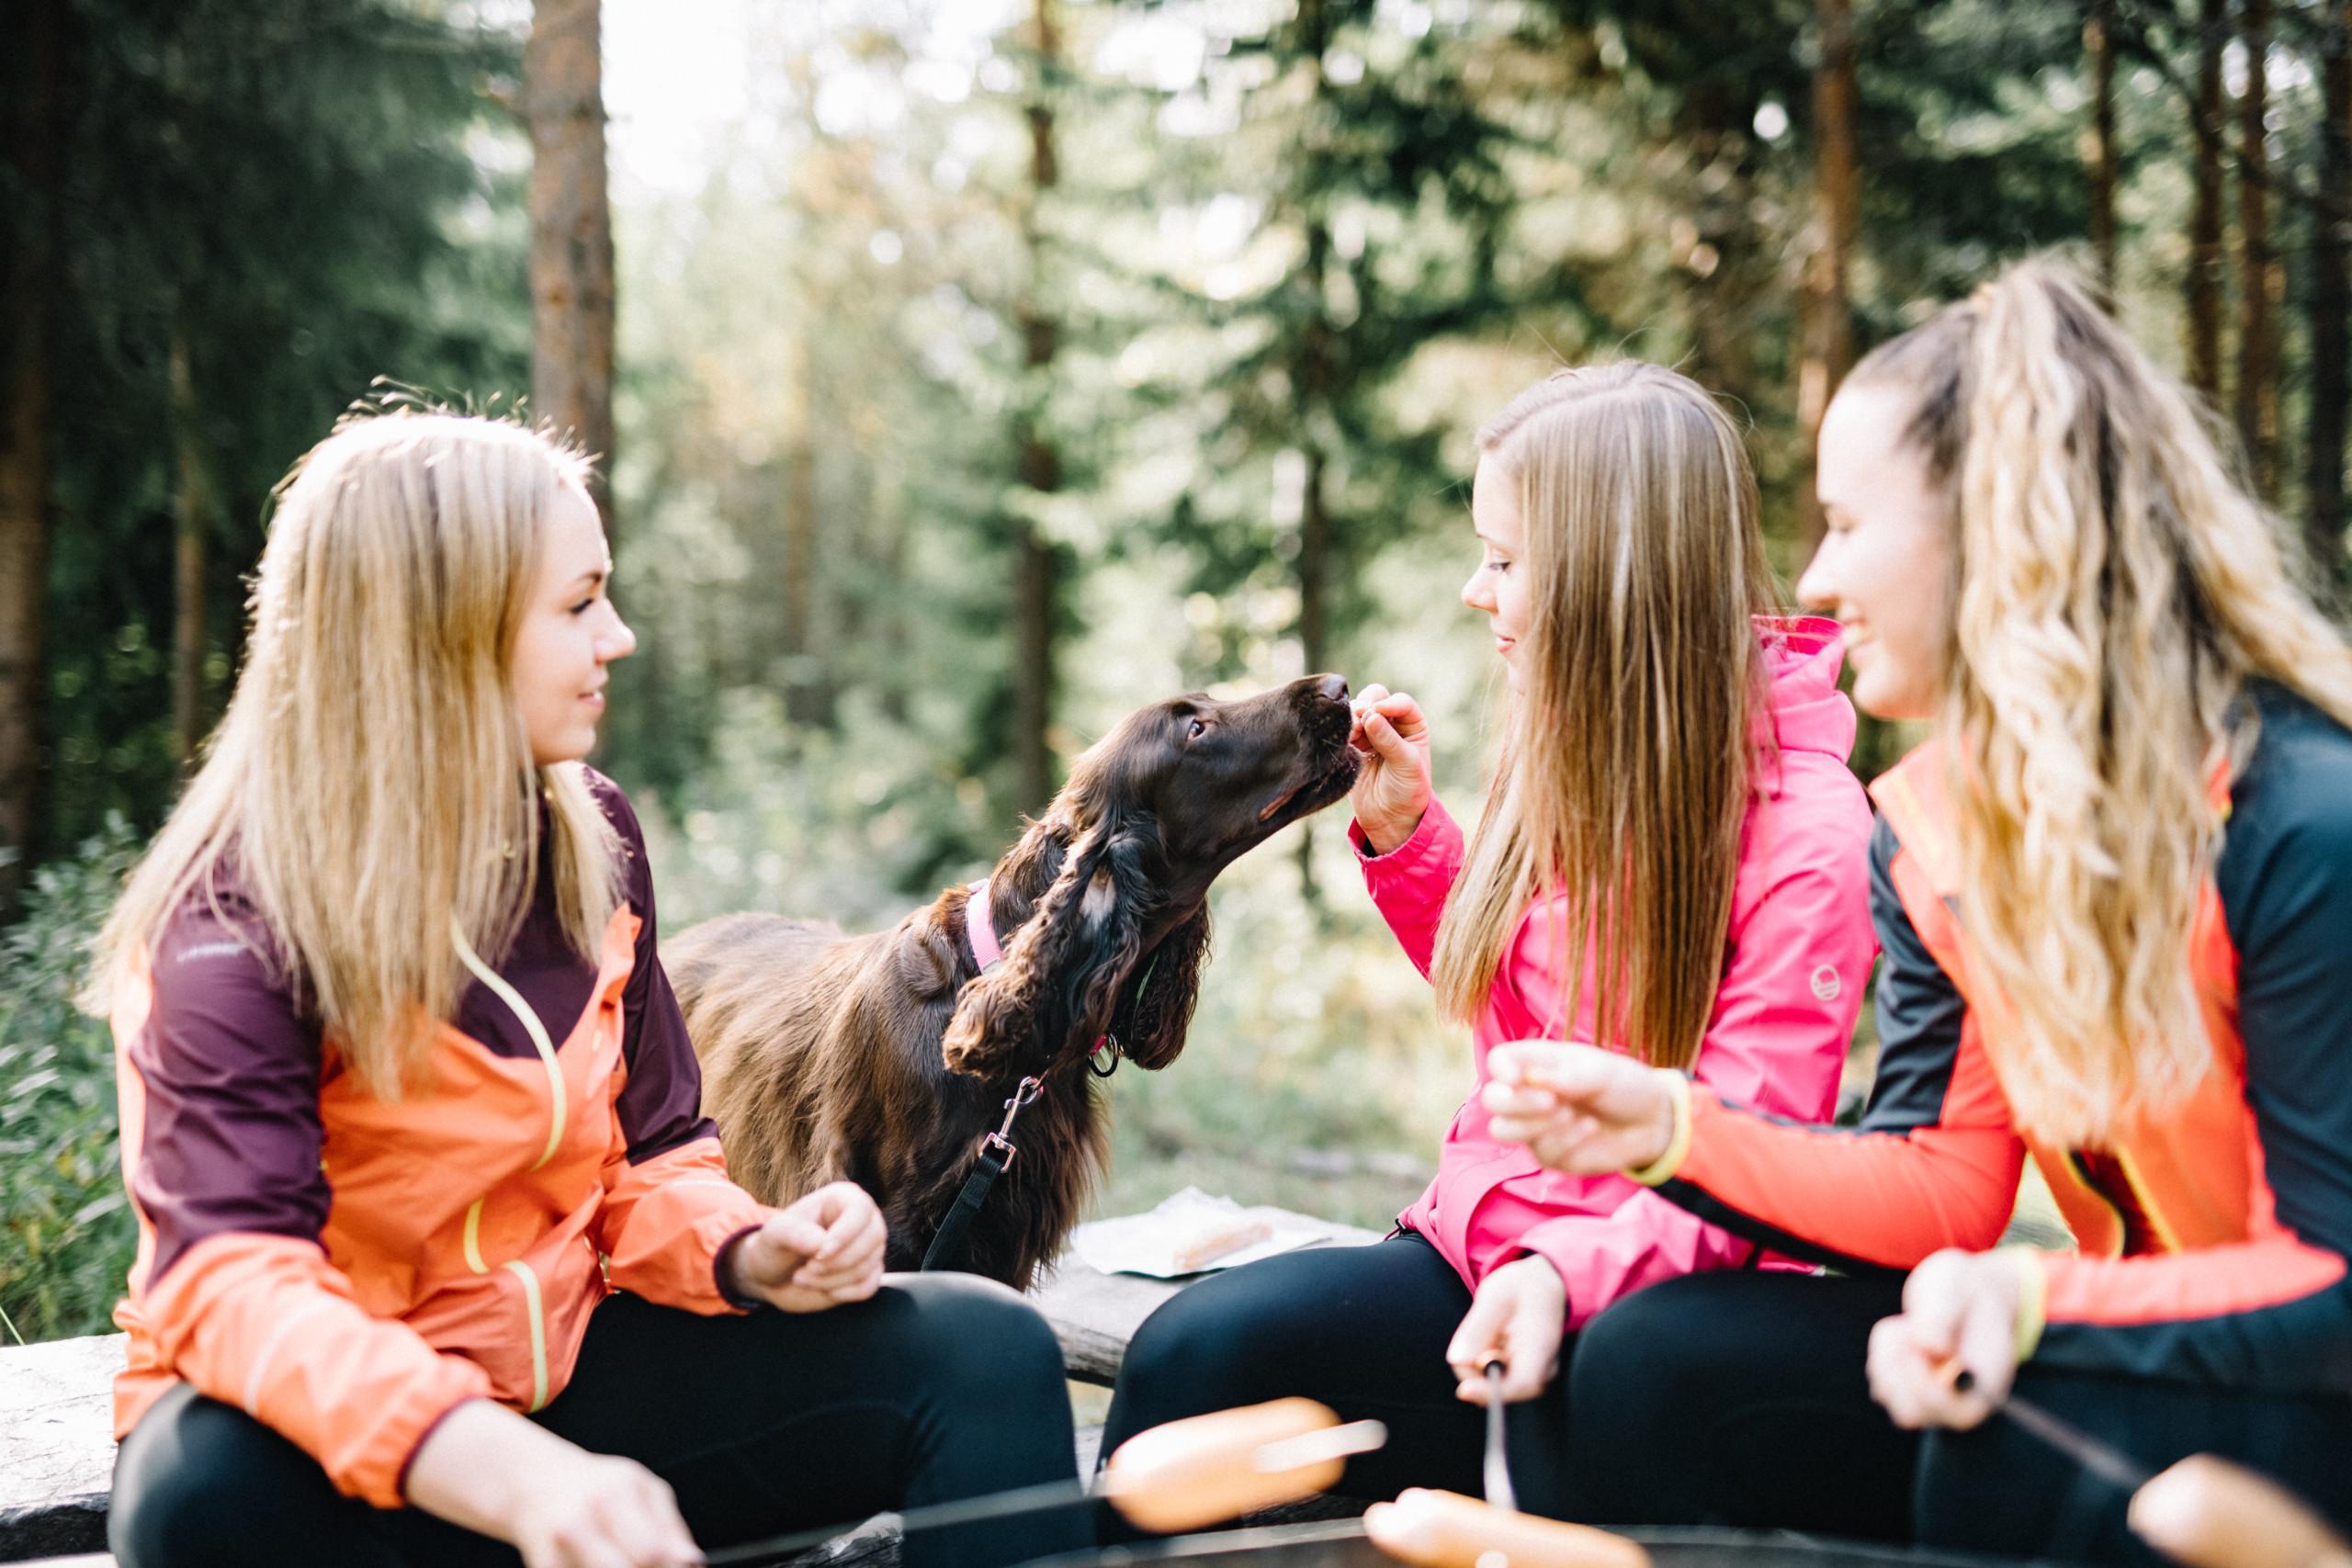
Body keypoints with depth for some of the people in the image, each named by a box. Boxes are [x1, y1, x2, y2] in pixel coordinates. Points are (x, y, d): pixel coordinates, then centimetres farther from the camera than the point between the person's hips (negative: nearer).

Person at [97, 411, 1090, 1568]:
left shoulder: (589, 840, 2)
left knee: (985, 1350, -13)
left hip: (566, 1371, 5)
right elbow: (236, 1284, -32)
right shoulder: (231, 927, -17)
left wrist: (753, 1255, -15)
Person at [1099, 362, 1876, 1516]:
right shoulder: (1564, 760, 8)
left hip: (1639, 1293, -5)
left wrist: (1570, 1273, -34)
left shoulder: (1805, 833, -14)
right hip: (1482, 1241, 6)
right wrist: (1404, 835, 9)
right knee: (1191, 1350, -19)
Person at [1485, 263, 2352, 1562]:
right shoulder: (1932, 825, 2)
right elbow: (1946, 1184, 2)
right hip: (2126, 1346, 7)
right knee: (1656, 1364, -7)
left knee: (2016, 1454, -35)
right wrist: (1672, 1130, -10)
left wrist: (2039, 1302, -35)